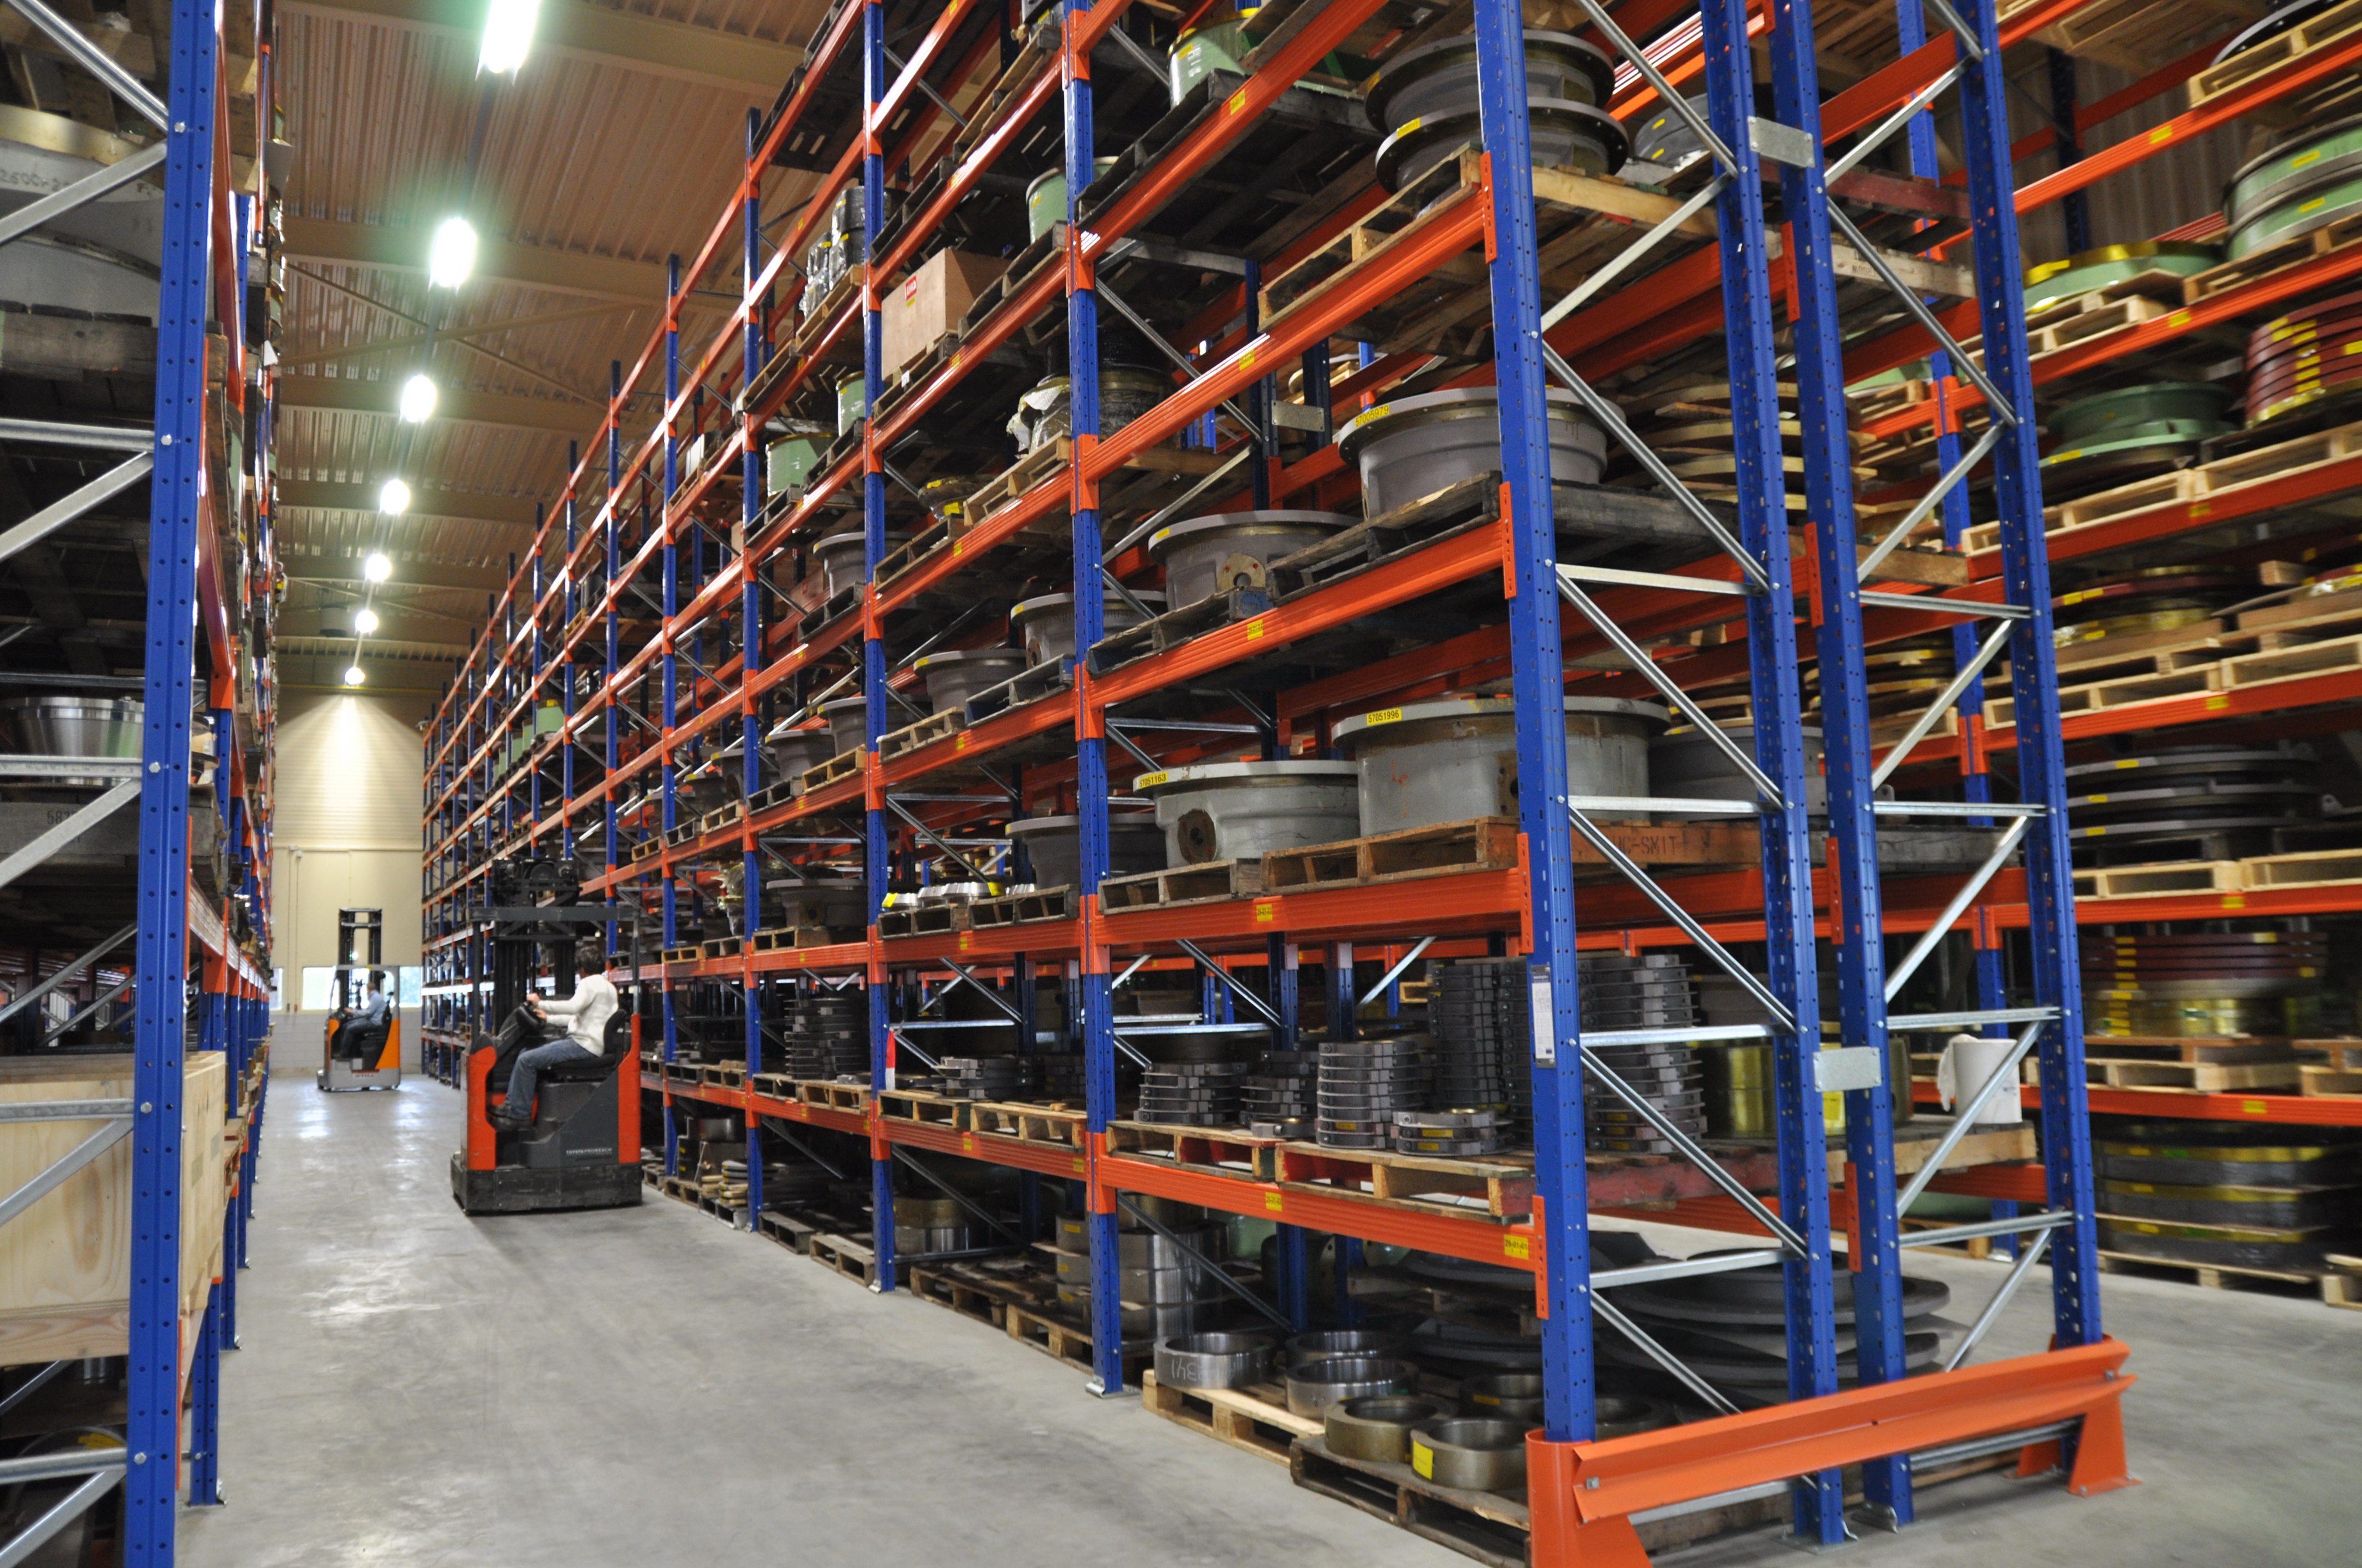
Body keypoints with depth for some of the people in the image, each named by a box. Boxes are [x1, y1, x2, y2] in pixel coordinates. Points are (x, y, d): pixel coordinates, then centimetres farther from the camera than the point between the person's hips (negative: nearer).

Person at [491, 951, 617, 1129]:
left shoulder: (590, 983, -9)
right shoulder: (607, 986, 22)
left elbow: (574, 1006, -27)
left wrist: (540, 1004, -16)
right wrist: (548, 1017, 34)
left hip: (584, 1045, -11)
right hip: (585, 1042, 11)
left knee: (527, 1060, -17)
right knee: (525, 1052, 15)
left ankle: (520, 1115, -13)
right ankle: (510, 1105, 13)